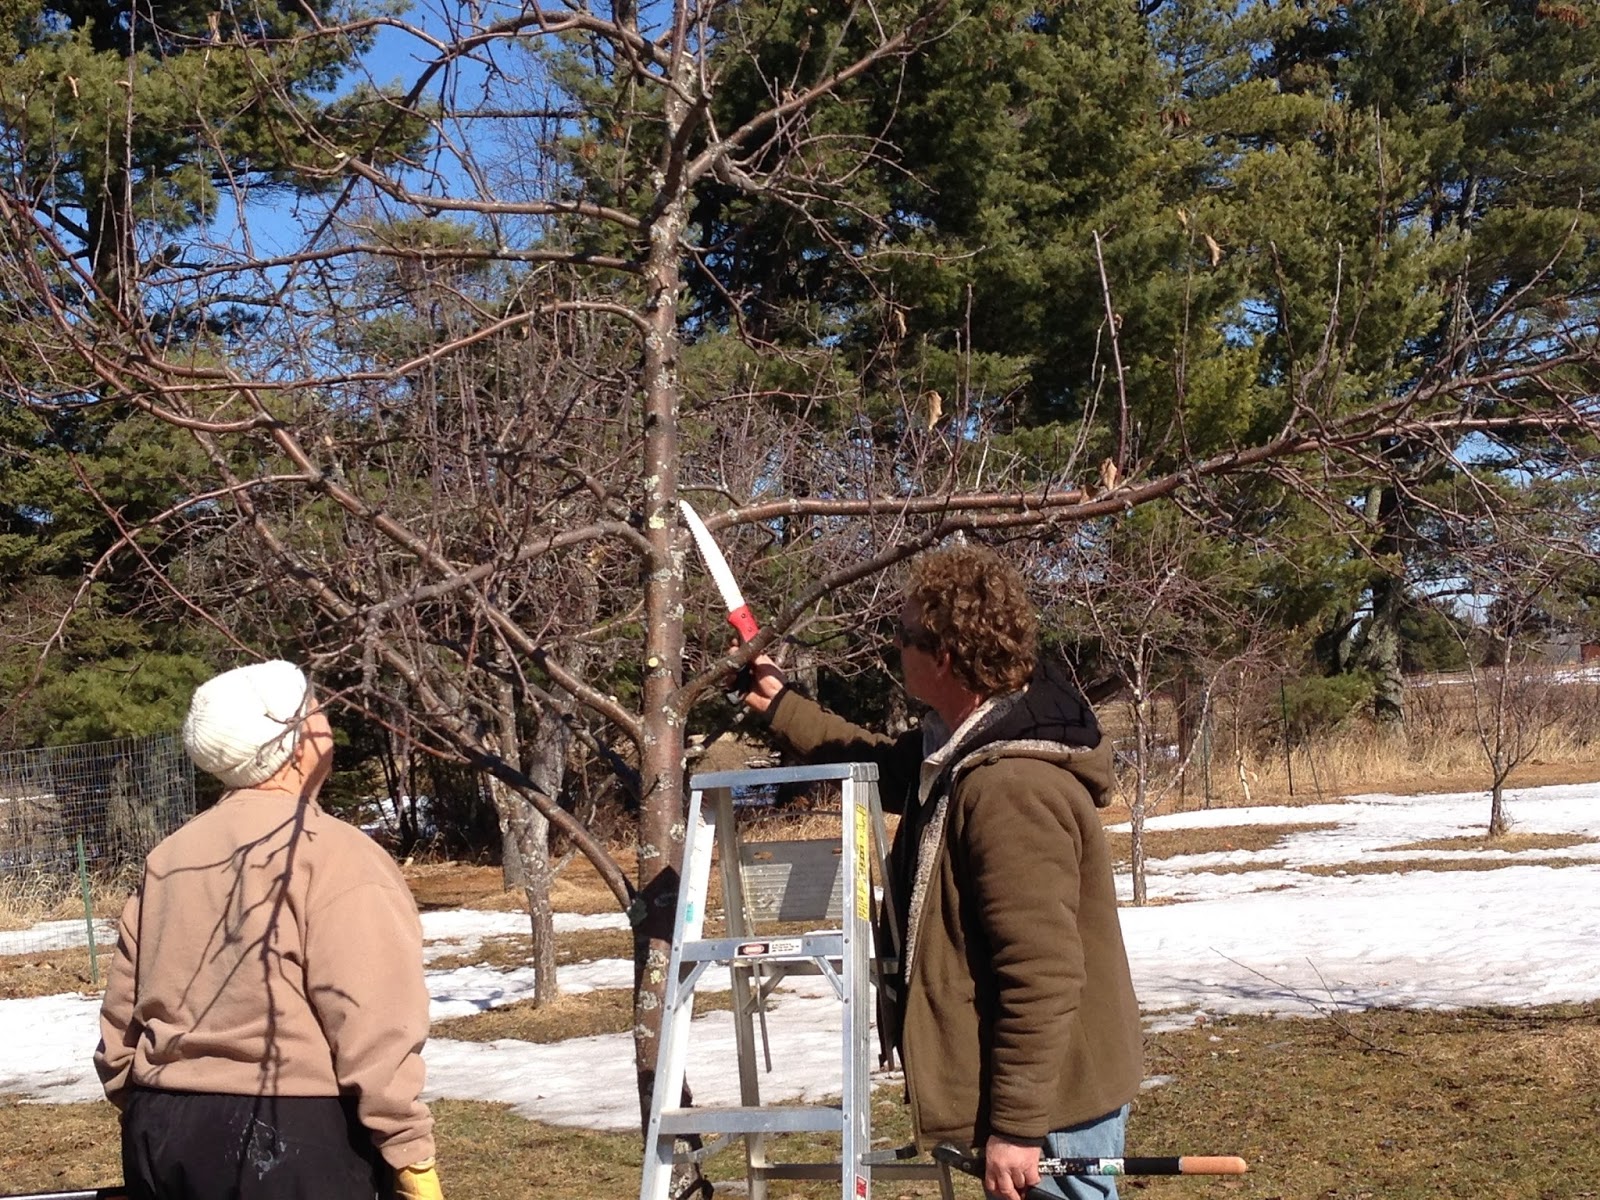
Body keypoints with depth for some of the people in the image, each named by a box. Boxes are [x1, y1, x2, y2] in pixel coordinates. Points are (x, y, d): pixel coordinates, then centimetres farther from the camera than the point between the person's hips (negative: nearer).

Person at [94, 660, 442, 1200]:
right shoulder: (333, 853, -11)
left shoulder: (168, 858, 11)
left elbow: (121, 1015, 15)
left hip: (163, 1134, 7)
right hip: (292, 1139, -7)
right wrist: (411, 1156, -12)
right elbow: (374, 1030, -17)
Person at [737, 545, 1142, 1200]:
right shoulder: (963, 746, 6)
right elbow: (886, 766, 30)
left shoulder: (1014, 787, -27)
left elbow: (1043, 975, -29)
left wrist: (1016, 1127, -25)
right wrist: (782, 709, 33)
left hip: (1048, 1104, -10)